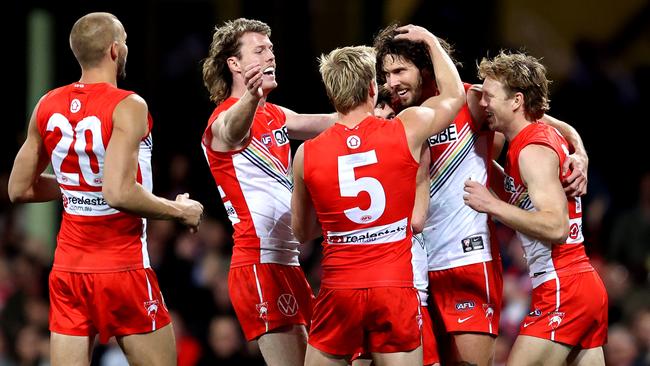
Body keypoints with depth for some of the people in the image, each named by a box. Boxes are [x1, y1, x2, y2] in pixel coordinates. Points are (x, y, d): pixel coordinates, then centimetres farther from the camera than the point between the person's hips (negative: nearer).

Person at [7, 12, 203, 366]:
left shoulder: (48, 106, 5)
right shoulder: (127, 107, -14)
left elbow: (19, 189, 12)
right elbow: (119, 193, -24)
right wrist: (180, 210, -10)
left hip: (68, 267, 6)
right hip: (123, 268, -6)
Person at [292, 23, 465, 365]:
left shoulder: (306, 155, 1)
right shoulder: (406, 130, -3)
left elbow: (302, 231, 15)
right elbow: (454, 94, 19)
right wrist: (430, 41, 30)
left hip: (339, 290, 1)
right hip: (395, 289, -1)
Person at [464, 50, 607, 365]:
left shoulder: (534, 149, -11)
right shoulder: (544, 136, 17)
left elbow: (556, 227, -22)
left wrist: (492, 204, -19)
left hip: (561, 291, -10)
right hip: (589, 284, 10)